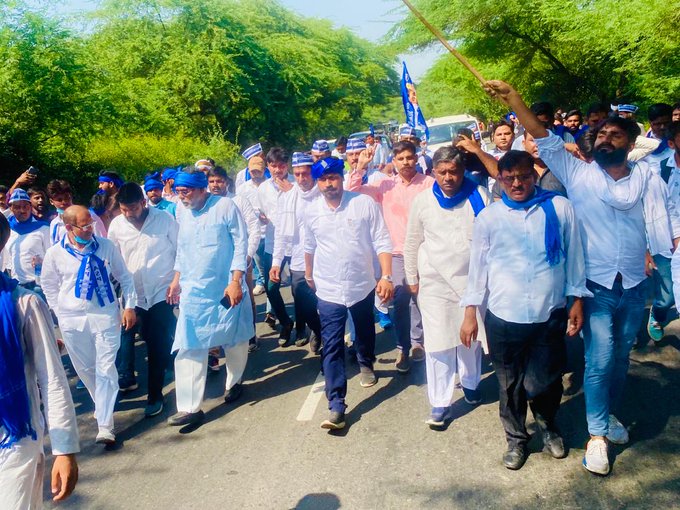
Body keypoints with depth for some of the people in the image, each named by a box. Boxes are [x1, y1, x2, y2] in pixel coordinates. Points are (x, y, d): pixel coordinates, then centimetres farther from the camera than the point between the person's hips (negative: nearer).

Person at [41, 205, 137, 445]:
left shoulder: (106, 246, -4)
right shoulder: (55, 253, -5)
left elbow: (124, 277, 6)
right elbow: (49, 287, 10)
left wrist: (130, 306, 0)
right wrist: (61, 314, 7)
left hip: (106, 315, -1)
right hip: (72, 320, 1)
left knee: (106, 369, -6)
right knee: (85, 369, 13)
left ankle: (105, 426, -3)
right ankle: (103, 405, 38)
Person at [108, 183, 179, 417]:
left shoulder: (165, 219, -8)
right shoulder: (116, 225, 0)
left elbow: (180, 251, -1)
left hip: (162, 290, -3)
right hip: (135, 294, 3)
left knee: (157, 345, -4)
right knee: (155, 342, 9)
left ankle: (154, 395, 8)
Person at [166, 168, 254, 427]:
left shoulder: (225, 206, -12)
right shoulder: (181, 211, 3)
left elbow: (241, 243, -12)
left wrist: (236, 282, -17)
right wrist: (177, 279, 14)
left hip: (226, 288, -3)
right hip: (193, 291, 3)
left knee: (234, 342, 14)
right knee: (188, 348, -4)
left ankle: (233, 382, 40)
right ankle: (190, 407, 3)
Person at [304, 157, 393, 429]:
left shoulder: (365, 203, -11)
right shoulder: (312, 212, -2)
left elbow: (382, 242, -10)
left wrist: (386, 276, -19)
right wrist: (309, 275, 23)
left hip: (362, 284, 0)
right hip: (328, 289, 0)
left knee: (364, 332, 23)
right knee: (332, 347, -5)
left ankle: (366, 365, 54)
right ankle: (336, 406, -3)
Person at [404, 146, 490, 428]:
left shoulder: (479, 196, -2)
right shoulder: (422, 201, 0)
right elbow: (412, 243, 8)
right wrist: (412, 278, 10)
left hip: (473, 280, 1)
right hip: (434, 283, 0)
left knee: (472, 337, 14)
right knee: (438, 342, -1)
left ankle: (470, 383, 40)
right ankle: (440, 403, 10)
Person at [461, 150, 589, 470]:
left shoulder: (560, 208, -1)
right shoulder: (488, 217, 1)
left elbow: (574, 256, 6)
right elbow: (477, 266, 5)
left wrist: (577, 300, 5)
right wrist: (470, 313, 4)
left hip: (550, 314, 0)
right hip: (503, 317, 0)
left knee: (545, 383, 10)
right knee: (510, 384, 12)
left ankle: (548, 426, 42)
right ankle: (516, 439, 35)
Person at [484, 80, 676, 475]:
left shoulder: (646, 177, 2)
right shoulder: (579, 173, -2)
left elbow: (660, 219, -4)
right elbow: (545, 139, -11)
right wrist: (513, 99, -20)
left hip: (634, 284, 2)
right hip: (596, 284, -2)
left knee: (621, 355, 17)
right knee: (599, 359, -3)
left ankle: (609, 413, 39)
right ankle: (598, 434, 13)